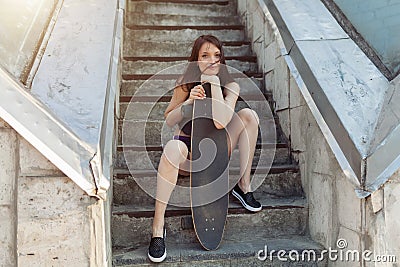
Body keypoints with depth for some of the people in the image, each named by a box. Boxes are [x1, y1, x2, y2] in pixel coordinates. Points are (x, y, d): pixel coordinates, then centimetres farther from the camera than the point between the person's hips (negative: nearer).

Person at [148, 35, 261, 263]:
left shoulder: (230, 86, -9)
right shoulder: (186, 83, -6)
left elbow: (220, 122, -27)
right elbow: (169, 121, -4)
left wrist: (214, 80, -25)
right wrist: (188, 101, -21)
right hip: (189, 148, -1)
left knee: (248, 115, -21)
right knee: (172, 148, -38)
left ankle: (244, 186, -12)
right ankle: (158, 226, -31)